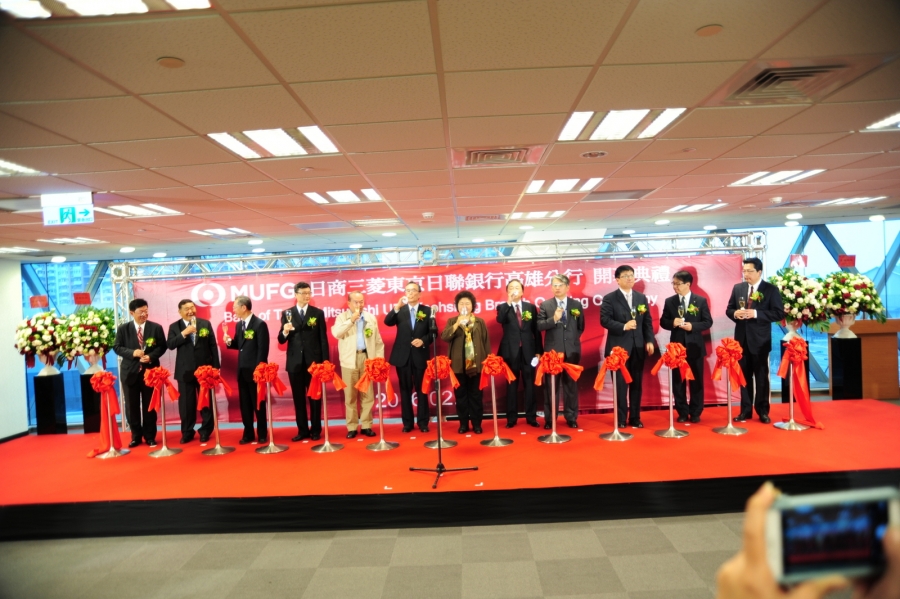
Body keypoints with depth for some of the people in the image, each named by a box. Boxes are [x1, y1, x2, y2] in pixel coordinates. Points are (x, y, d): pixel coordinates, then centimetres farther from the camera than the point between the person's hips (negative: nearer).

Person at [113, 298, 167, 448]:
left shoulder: (156, 328, 1)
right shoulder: (123, 329, 2)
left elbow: (162, 346, 1)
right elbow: (116, 347, -1)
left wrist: (151, 356, -17)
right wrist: (132, 352, -18)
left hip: (150, 370, 0)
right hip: (130, 372, 1)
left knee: (149, 405, 7)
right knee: (132, 406, 6)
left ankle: (150, 436, 18)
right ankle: (136, 436, 19)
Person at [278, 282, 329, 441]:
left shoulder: (318, 313, 2)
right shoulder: (287, 314, 5)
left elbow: (323, 339, 1)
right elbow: (281, 340, 4)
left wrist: (325, 361, -4)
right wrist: (285, 332, -19)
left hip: (314, 361, -1)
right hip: (295, 362, 1)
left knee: (315, 397, 6)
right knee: (298, 398, 8)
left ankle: (315, 430, 15)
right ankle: (302, 430, 18)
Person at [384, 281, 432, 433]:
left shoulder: (427, 310, 4)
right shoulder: (399, 310, 6)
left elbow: (433, 332, 1)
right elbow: (387, 322, -11)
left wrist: (423, 340, -17)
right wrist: (397, 307, -23)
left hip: (420, 355, -1)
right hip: (402, 356, 1)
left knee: (421, 390, 5)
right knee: (405, 390, 7)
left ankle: (423, 422, 14)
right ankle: (407, 422, 15)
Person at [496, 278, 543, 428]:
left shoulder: (531, 307, 7)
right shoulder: (503, 307, 2)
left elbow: (536, 330, 7)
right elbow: (500, 320, -21)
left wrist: (539, 351, 3)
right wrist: (508, 302, -26)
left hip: (528, 351, 1)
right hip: (511, 351, -1)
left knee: (529, 384, 6)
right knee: (511, 385, 5)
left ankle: (531, 417, 16)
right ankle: (511, 418, 13)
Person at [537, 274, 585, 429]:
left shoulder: (577, 305, 7)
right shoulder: (545, 305, 2)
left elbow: (581, 327, 12)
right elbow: (539, 325, -7)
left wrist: (573, 340, 3)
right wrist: (553, 319, -20)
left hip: (571, 351, 1)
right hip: (552, 351, -1)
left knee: (571, 385, 9)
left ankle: (571, 417, 19)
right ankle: (549, 418, 13)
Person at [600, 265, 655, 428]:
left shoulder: (642, 297, 12)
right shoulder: (609, 298, -2)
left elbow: (648, 321, 10)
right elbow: (604, 320, -11)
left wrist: (649, 340, 0)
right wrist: (623, 326, -20)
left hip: (638, 347, 4)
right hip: (618, 347, -4)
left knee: (637, 383, 9)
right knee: (621, 384, 2)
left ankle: (635, 418, 19)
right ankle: (621, 419, 12)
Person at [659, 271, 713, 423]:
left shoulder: (701, 301, -1)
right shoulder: (669, 301, 3)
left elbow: (708, 322, -2)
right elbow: (663, 322, 4)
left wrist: (692, 326, -18)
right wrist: (672, 323, -17)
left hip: (695, 346, -1)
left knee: (696, 380, 7)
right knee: (678, 381, 5)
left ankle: (695, 413, 18)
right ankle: (682, 412, 16)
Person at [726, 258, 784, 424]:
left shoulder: (771, 289, -5)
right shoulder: (737, 288, 7)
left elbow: (779, 313, -11)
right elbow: (728, 309, 10)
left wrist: (756, 313, -21)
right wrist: (735, 313, -12)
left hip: (760, 339, -4)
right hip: (742, 338, 4)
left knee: (761, 376, 7)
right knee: (744, 375, 10)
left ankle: (763, 411, 18)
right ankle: (746, 410, 19)